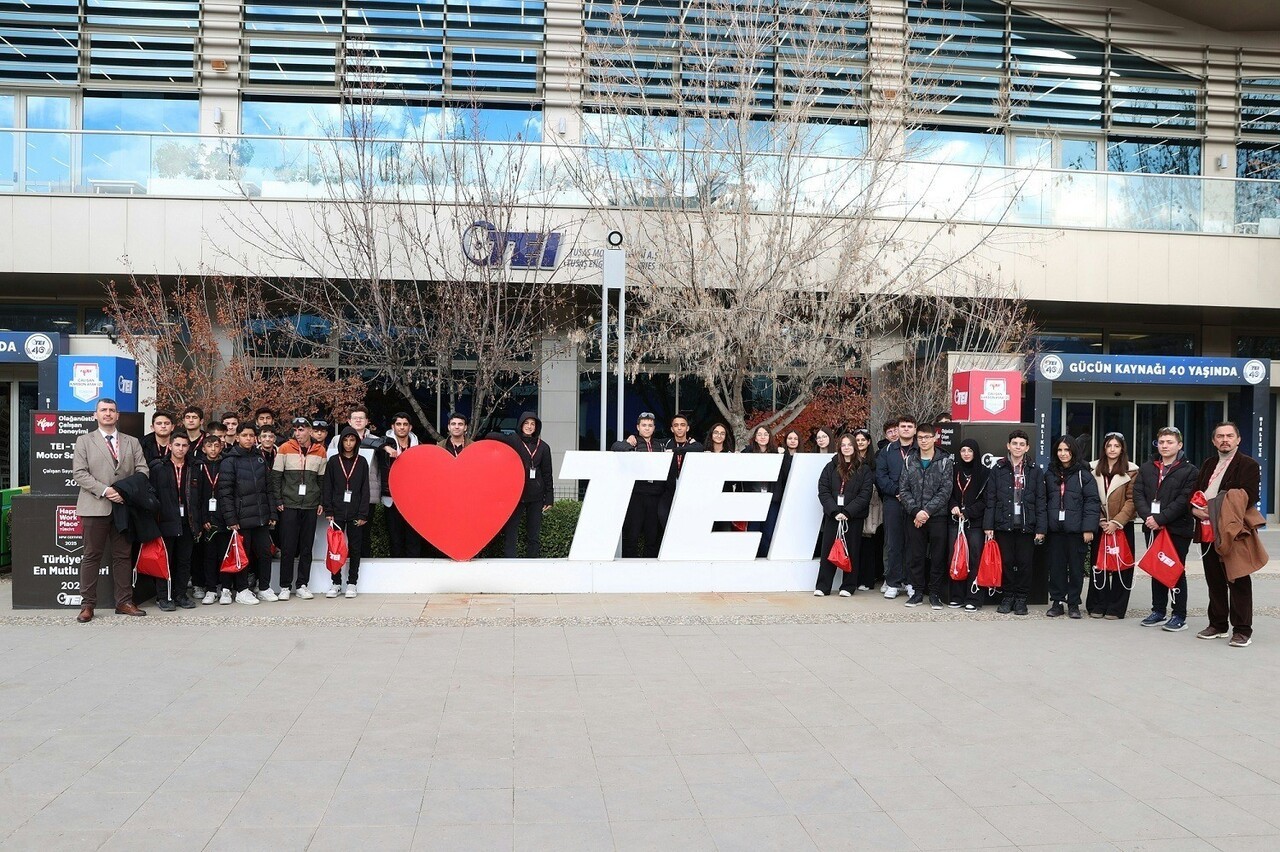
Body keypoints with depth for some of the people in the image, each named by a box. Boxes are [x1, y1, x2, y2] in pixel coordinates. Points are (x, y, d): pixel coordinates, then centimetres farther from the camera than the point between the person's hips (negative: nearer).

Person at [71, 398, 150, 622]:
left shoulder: (132, 442, 14)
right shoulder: (84, 441, 6)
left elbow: (142, 470, 7)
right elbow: (79, 473, -3)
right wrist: (104, 491, -14)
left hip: (124, 506, 3)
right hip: (95, 507, -3)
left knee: (123, 556, 6)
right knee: (92, 556, 0)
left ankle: (124, 602, 11)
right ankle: (87, 604, 5)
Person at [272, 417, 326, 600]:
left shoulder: (320, 451, 5)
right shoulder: (285, 449, -1)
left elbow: (323, 479, 11)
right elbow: (276, 477, 0)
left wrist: (322, 502, 5)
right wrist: (278, 501, -5)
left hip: (311, 506, 2)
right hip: (288, 506, -2)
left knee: (307, 548, 6)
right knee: (288, 548, -2)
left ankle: (302, 585, 14)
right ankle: (285, 586, 6)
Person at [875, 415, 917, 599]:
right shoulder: (887, 451, 10)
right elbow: (880, 476, 2)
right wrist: (896, 490, -11)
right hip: (892, 502, 1)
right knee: (893, 543, 3)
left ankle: (910, 582, 11)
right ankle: (893, 583, 8)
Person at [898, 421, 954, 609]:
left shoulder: (945, 462, 0)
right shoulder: (910, 461, 8)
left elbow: (945, 491, -7)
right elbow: (903, 489, 3)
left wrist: (927, 511, -15)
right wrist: (915, 510, -10)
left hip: (937, 516, -2)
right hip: (913, 517, 2)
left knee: (937, 556, 2)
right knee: (915, 555, 6)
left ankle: (935, 593, 12)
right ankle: (918, 591, 17)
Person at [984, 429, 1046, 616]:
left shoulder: (1035, 472, 5)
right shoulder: (998, 470, 5)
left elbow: (1040, 502, 3)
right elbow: (991, 500, 4)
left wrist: (1040, 529, -3)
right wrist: (988, 526, -2)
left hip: (1026, 525, 0)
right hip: (1003, 525, 0)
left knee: (1025, 563, 3)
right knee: (1006, 562, 4)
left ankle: (1021, 599, 15)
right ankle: (1008, 596, 16)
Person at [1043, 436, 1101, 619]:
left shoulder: (1083, 475, -1)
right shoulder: (1050, 475, 11)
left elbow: (1092, 502, -5)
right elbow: (1044, 502, 12)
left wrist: (1088, 528, -12)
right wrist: (1043, 526, 5)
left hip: (1076, 530, -3)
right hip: (1055, 529, 3)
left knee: (1076, 568, 4)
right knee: (1056, 567, 6)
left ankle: (1073, 603, 14)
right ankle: (1057, 602, 15)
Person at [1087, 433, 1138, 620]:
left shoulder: (1131, 471, -1)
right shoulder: (1095, 469, 7)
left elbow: (1131, 500, -5)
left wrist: (1116, 522, -13)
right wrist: (1100, 520, -6)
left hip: (1122, 525, -2)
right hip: (1100, 525, 2)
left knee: (1121, 566, -1)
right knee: (1098, 564, 4)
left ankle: (1116, 608, 6)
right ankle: (1097, 606, 11)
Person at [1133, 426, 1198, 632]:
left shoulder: (1189, 471, -2)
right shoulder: (1146, 469, 13)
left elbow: (1184, 500, -12)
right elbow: (1138, 495, 4)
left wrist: (1160, 519, -19)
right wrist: (1147, 516, -13)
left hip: (1178, 528, -5)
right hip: (1152, 528, 5)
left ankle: (1179, 616, 5)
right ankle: (1159, 611, 20)